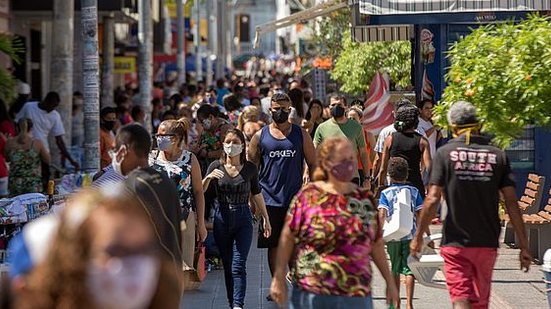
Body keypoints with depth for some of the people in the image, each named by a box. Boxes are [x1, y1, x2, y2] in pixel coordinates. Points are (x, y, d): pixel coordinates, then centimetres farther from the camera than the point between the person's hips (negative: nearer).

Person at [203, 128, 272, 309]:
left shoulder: (250, 168, 1)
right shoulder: (216, 167, 0)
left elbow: (257, 194, 12)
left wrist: (265, 218, 17)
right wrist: (209, 178, -23)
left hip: (243, 219, -2)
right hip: (222, 219, 2)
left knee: (238, 266, -12)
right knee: (227, 267, 9)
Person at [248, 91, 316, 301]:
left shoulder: (301, 135, 5)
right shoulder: (260, 136, 4)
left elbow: (313, 164, 8)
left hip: (295, 198, 0)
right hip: (269, 199, 0)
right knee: (273, 244, 5)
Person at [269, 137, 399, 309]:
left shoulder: (364, 198, 7)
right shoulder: (309, 195, -2)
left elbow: (376, 245, 13)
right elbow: (287, 238, 0)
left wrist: (390, 282, 13)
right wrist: (279, 278, -2)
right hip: (311, 294, -2)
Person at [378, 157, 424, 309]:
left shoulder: (386, 193, 0)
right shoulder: (414, 191, 4)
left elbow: (382, 215, -12)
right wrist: (427, 234, 6)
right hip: (410, 236, 0)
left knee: (395, 270, 13)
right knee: (409, 269, 0)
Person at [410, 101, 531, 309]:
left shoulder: (445, 153, -4)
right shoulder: (498, 156, 3)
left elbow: (433, 199, -10)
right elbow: (511, 203, -2)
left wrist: (418, 237, 0)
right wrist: (523, 247, 1)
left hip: (455, 242, -3)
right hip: (487, 243, 3)